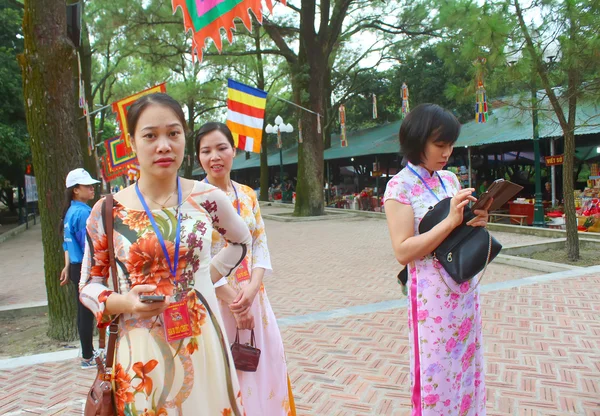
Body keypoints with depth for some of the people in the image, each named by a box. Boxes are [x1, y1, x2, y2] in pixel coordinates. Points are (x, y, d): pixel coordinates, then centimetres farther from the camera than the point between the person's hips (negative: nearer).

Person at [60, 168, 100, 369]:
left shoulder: (71, 211, 11)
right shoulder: (84, 212, -18)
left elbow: (68, 242, 16)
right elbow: (90, 246, -21)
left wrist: (68, 266, 21)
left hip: (77, 268, 9)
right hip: (87, 269, -9)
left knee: (84, 311, 18)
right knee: (87, 313, 1)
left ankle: (88, 352, 31)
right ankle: (88, 358, 13)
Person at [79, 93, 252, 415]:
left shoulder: (207, 198, -4)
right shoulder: (107, 212, -5)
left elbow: (241, 240, 16)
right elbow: (89, 287, 4)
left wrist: (208, 276, 5)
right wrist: (124, 302, -15)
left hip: (202, 346, 1)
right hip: (142, 354, 0)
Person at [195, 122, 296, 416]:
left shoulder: (248, 195, 7)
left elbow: (260, 245, 5)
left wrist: (252, 287, -11)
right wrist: (229, 297, -17)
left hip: (252, 296, 5)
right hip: (213, 301, -5)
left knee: (264, 364, 12)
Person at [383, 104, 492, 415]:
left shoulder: (450, 179, 8)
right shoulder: (400, 186, -12)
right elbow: (403, 252, -18)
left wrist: (477, 222, -7)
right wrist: (450, 221, -23)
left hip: (466, 290, 6)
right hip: (433, 295, -6)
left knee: (466, 366, 17)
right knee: (436, 374, 6)